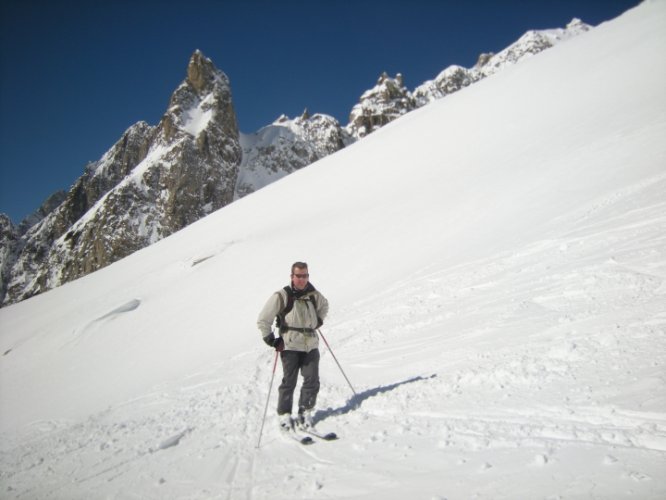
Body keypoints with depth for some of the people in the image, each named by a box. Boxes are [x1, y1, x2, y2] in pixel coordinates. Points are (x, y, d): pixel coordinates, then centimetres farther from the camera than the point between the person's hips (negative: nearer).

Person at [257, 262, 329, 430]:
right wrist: (271, 340, -7)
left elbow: (324, 305, 29)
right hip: (290, 345, -4)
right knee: (289, 381, -2)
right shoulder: (281, 296, -11)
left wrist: (318, 321, 15)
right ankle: (284, 415, 15)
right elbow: (263, 320, -7)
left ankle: (305, 413, 19)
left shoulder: (313, 294, 4)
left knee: (312, 381, 3)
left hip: (311, 345, 4)